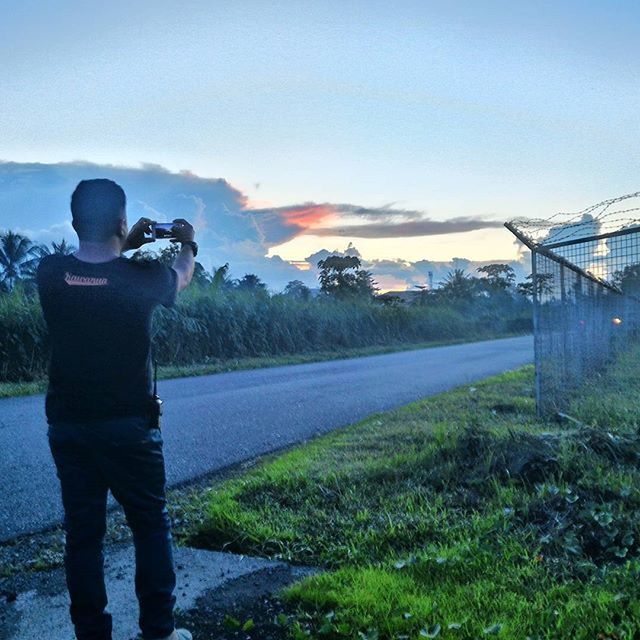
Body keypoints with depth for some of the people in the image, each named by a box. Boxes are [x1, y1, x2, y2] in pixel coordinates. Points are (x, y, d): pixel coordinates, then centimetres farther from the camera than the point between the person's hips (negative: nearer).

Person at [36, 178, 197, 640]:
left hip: (67, 424, 3)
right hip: (129, 424, -3)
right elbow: (182, 277, 9)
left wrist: (126, 246, 22)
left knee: (82, 533, 13)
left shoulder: (50, 273, -8)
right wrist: (187, 246, 28)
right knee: (151, 526, 12)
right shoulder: (143, 276, -15)